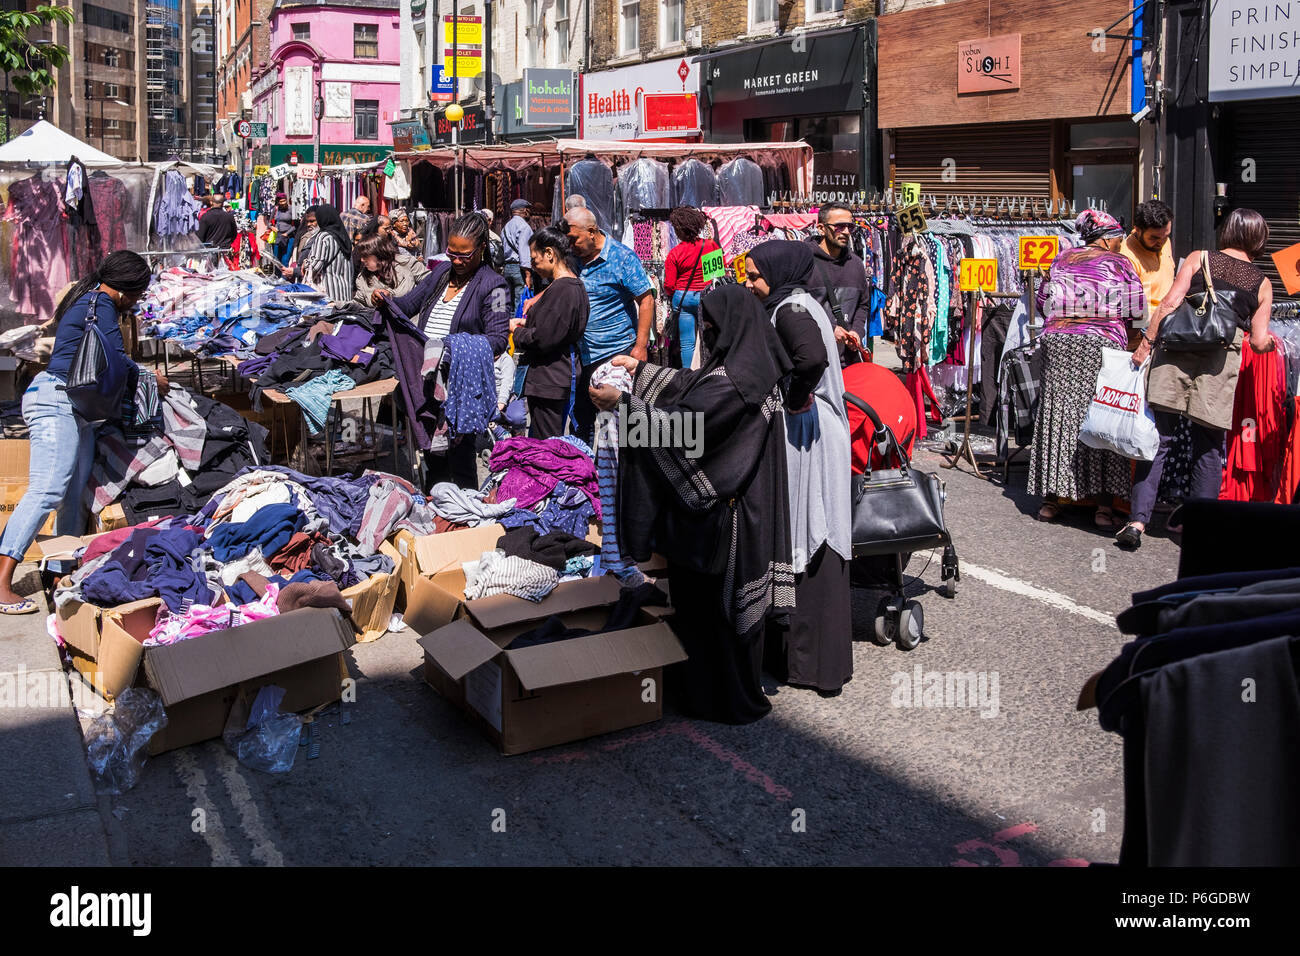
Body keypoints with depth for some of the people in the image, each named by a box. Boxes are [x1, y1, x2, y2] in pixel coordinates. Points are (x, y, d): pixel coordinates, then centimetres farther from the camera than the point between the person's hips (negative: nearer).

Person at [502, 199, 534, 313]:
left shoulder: (506, 227, 18)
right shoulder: (523, 226, -9)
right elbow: (524, 250, -16)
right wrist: (528, 274, -19)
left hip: (506, 267, 8)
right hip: (519, 267, -8)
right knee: (522, 303, -9)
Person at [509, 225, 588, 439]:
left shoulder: (561, 289, -18)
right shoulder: (575, 284, 14)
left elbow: (542, 339, -21)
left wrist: (516, 329, -3)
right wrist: (527, 323, 10)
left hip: (548, 380, -11)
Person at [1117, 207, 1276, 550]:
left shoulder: (1199, 258, 8)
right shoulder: (1262, 284, 11)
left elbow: (1170, 302, -5)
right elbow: (1259, 341, 7)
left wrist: (1146, 342, -4)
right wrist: (1271, 342, 29)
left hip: (1176, 349, 0)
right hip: (1221, 361, 0)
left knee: (1158, 437, 1)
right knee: (1209, 447, 11)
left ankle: (1138, 519, -8)